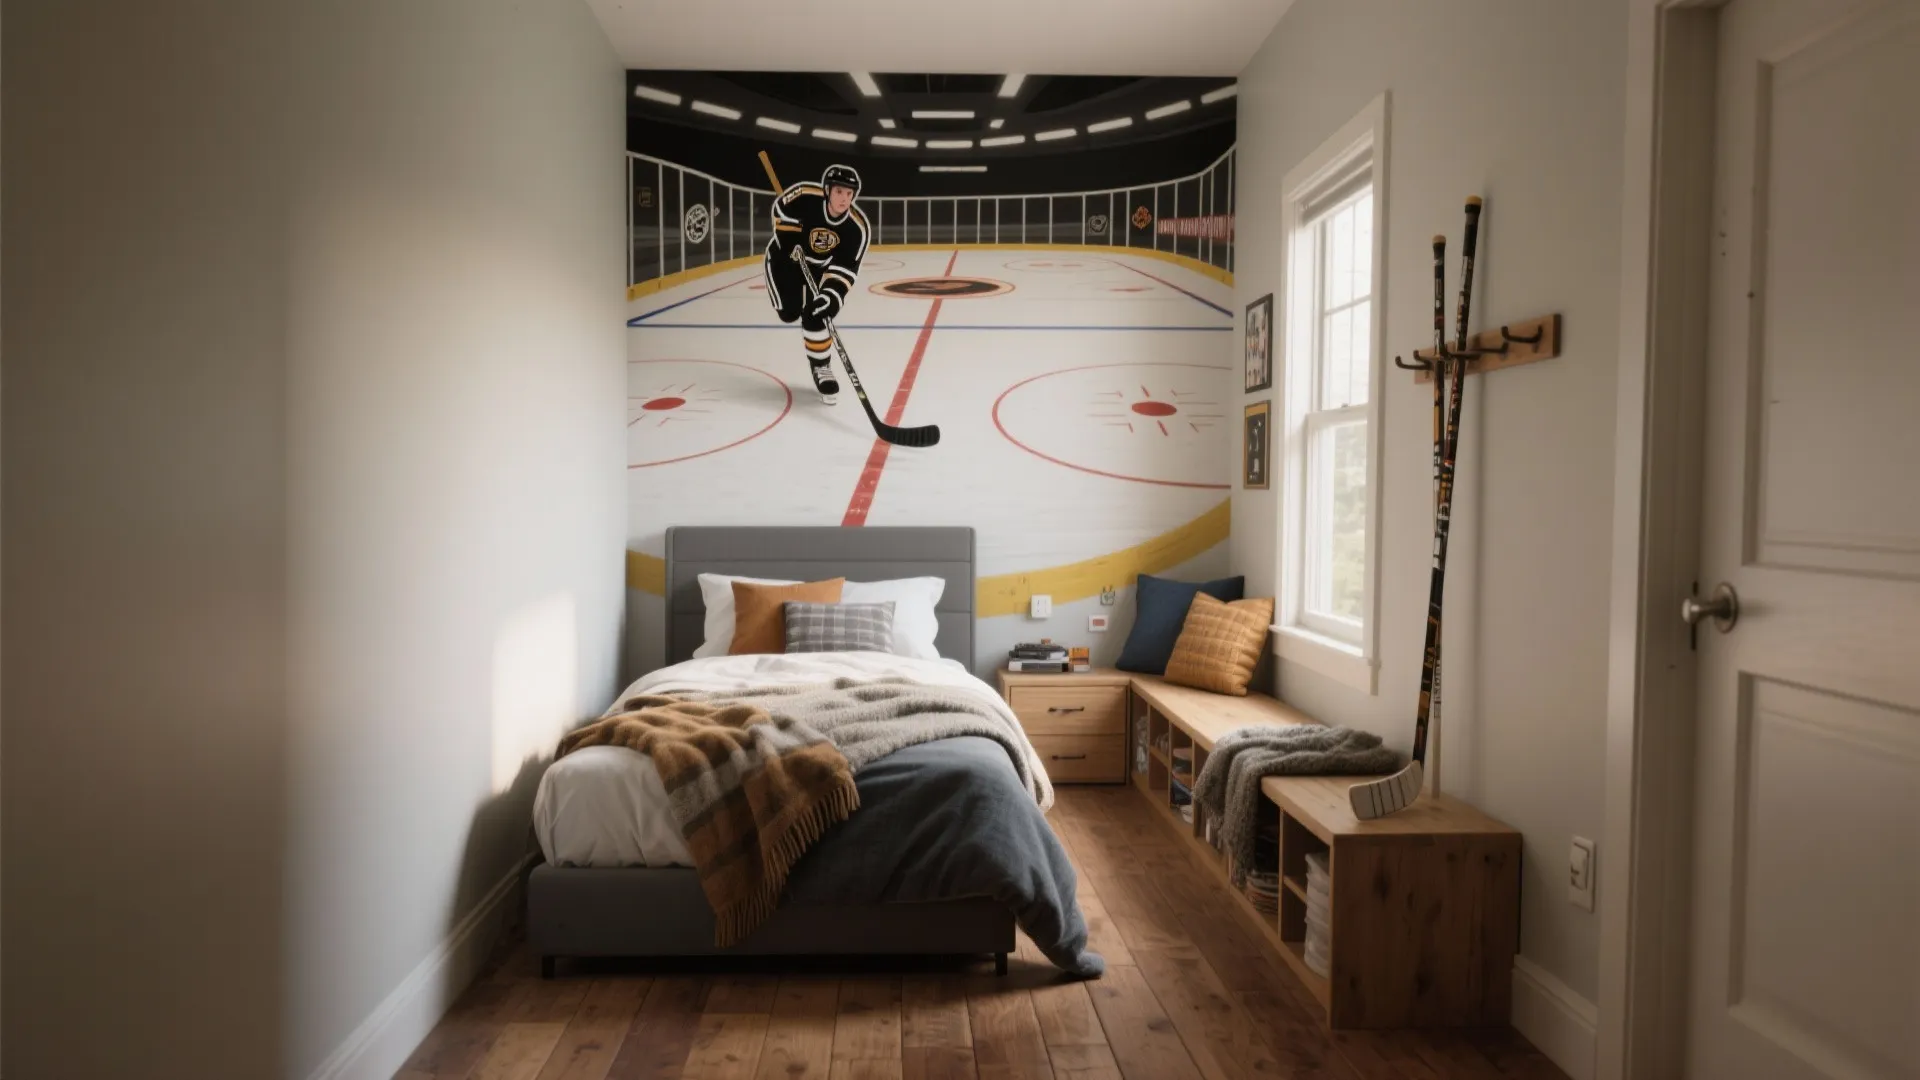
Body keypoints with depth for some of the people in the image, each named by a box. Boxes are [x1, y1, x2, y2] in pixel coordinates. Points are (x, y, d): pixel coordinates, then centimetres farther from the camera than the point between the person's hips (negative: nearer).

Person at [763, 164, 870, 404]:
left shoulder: (858, 227, -26)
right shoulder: (805, 195, -31)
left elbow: (846, 268, -27)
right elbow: (780, 209, -10)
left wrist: (832, 294, -40)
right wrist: (790, 237, -19)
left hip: (819, 267, 1)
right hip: (785, 256, -1)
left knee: (816, 314, -14)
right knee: (789, 313, -11)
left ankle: (821, 368, 5)